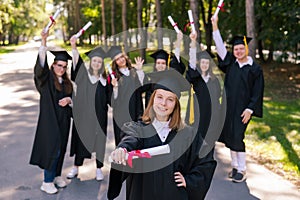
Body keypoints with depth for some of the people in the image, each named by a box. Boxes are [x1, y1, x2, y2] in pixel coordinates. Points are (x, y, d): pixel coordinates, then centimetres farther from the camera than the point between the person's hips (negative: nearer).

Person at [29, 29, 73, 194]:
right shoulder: (46, 78, -6)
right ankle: (47, 182, 4)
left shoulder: (66, 82, 11)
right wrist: (44, 42, -35)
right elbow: (41, 64, -23)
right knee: (53, 148, -7)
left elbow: (72, 96, 17)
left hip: (63, 120, 6)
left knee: (60, 148, 11)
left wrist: (68, 99, -9)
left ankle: (56, 175, 26)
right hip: (49, 120, -5)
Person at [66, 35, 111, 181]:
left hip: (99, 115, 0)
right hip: (83, 113, 0)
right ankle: (76, 167, 22)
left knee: (99, 140, 5)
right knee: (81, 138, 9)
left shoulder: (104, 79, 3)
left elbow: (109, 98, 3)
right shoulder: (84, 74, 3)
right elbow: (77, 61, -14)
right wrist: (73, 46, -29)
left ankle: (99, 169, 20)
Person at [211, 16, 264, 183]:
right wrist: (215, 27, -8)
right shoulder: (231, 63, 7)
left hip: (242, 108, -5)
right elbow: (220, 47, 0)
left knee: (237, 137, -7)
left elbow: (257, 92, -5)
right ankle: (235, 166, 22)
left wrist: (250, 109, -13)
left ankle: (242, 170, 5)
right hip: (228, 106, 5)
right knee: (230, 136, 9)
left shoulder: (255, 68, -5)